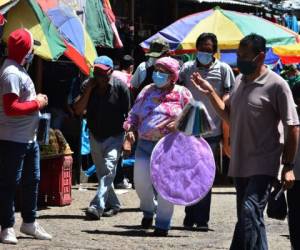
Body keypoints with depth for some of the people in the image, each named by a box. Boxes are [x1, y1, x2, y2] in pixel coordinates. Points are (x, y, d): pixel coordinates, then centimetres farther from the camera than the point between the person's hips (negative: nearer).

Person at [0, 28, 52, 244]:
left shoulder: (20, 70, 15)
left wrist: (37, 101, 7)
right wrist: (37, 103, -15)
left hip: (29, 138, 10)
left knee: (32, 180, 17)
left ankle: (29, 222, 29)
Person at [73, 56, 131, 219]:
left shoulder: (120, 87, -12)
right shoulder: (88, 85, -5)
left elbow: (128, 114, -5)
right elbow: (78, 110, -12)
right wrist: (88, 90, -21)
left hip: (114, 136, -5)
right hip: (95, 136, 5)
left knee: (108, 169, -19)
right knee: (101, 173, 13)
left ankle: (97, 206, -28)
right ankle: (113, 204, 30)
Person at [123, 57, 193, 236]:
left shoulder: (182, 93, 5)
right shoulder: (147, 91, 15)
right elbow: (134, 114, 19)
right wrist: (130, 129, 2)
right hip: (145, 144, 3)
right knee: (141, 181, -3)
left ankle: (163, 224, 4)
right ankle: (148, 211, 26)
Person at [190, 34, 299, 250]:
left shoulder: (276, 85, -11)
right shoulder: (240, 81, 11)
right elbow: (228, 114, 21)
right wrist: (210, 92, 8)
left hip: (263, 166, -8)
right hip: (240, 165, 8)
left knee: (250, 213, -20)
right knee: (249, 218, 12)